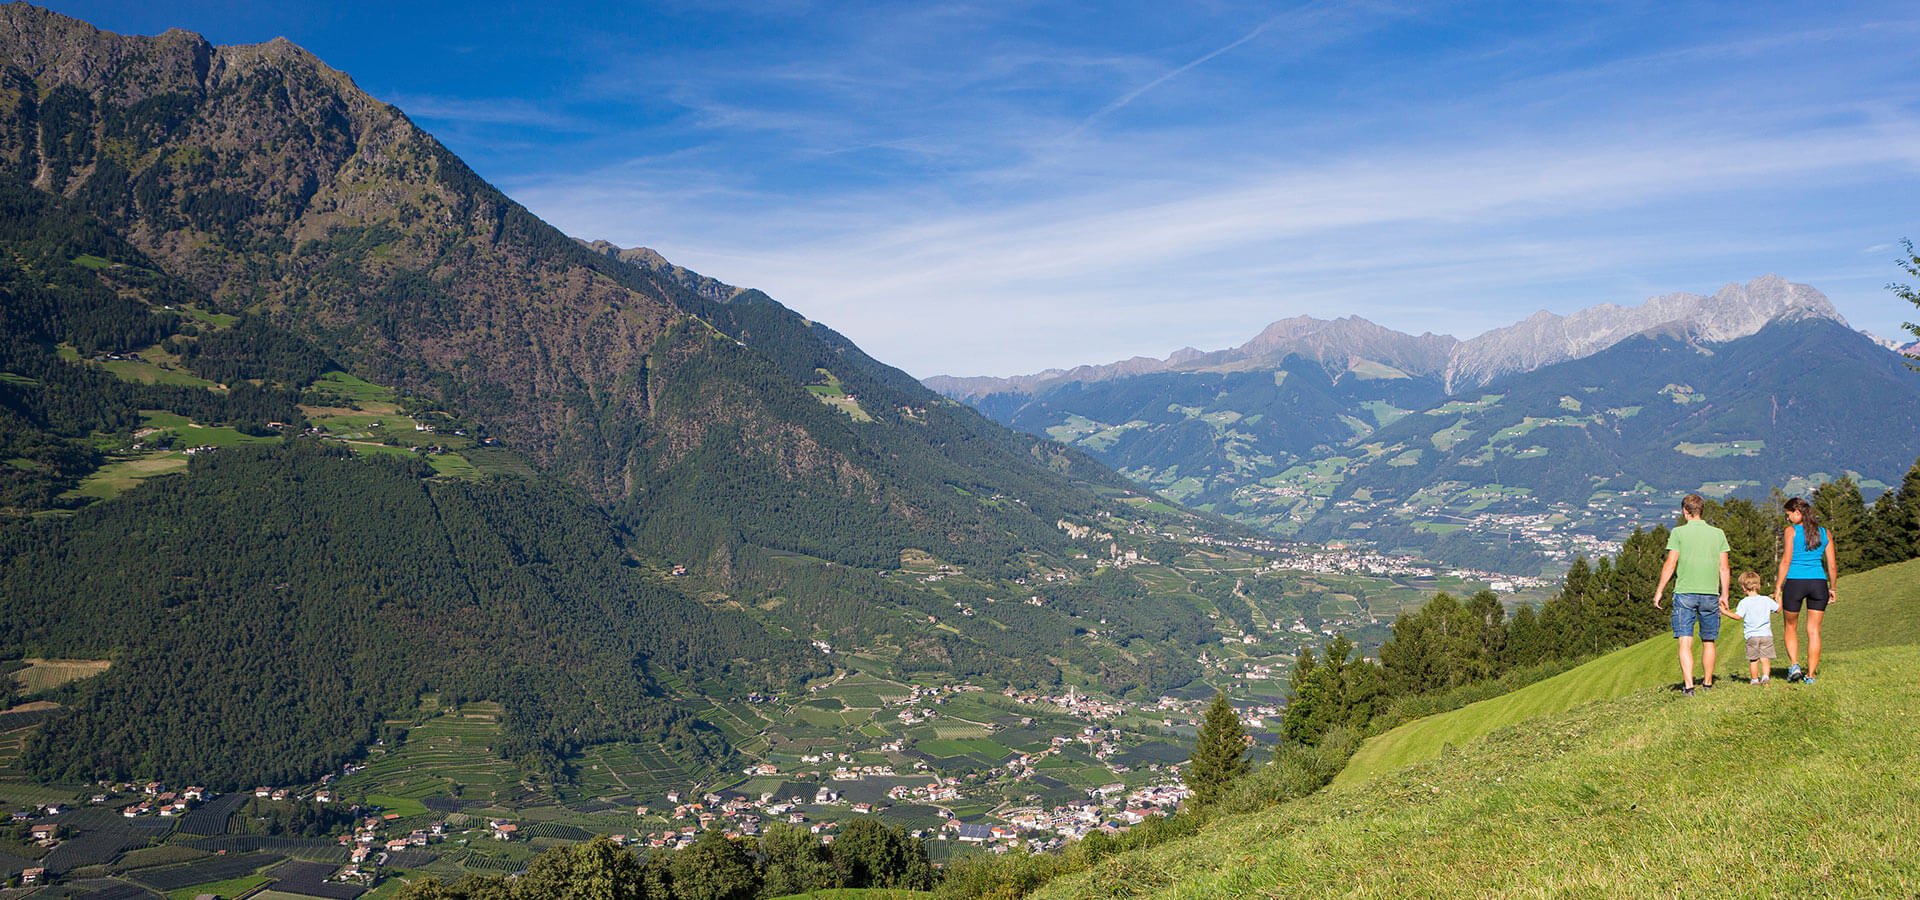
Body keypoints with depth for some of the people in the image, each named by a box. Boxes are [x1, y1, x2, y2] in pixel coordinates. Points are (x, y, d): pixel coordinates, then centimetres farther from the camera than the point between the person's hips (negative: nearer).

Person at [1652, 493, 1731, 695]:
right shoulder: (1718, 533, 7)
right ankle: (1708, 682, 25)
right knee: (1708, 641, 16)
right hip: (1710, 594, 3)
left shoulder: (1678, 532, -3)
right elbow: (1724, 568, 7)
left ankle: (1688, 685, -14)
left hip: (1685, 593, -3)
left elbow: (1670, 565, -5)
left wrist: (1659, 591, 1)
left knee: (1685, 642, -5)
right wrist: (1724, 596, 14)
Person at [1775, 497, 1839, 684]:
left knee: (1791, 628, 15)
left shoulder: (1791, 531, -3)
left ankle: (1794, 665, 1)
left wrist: (1778, 588, -6)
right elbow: (1832, 565, 9)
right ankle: (1810, 674, 6)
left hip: (1795, 582, -3)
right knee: (1814, 631, 7)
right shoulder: (1825, 533, 8)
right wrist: (1832, 588, 21)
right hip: (1818, 583, 3)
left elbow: (1786, 561, -8)